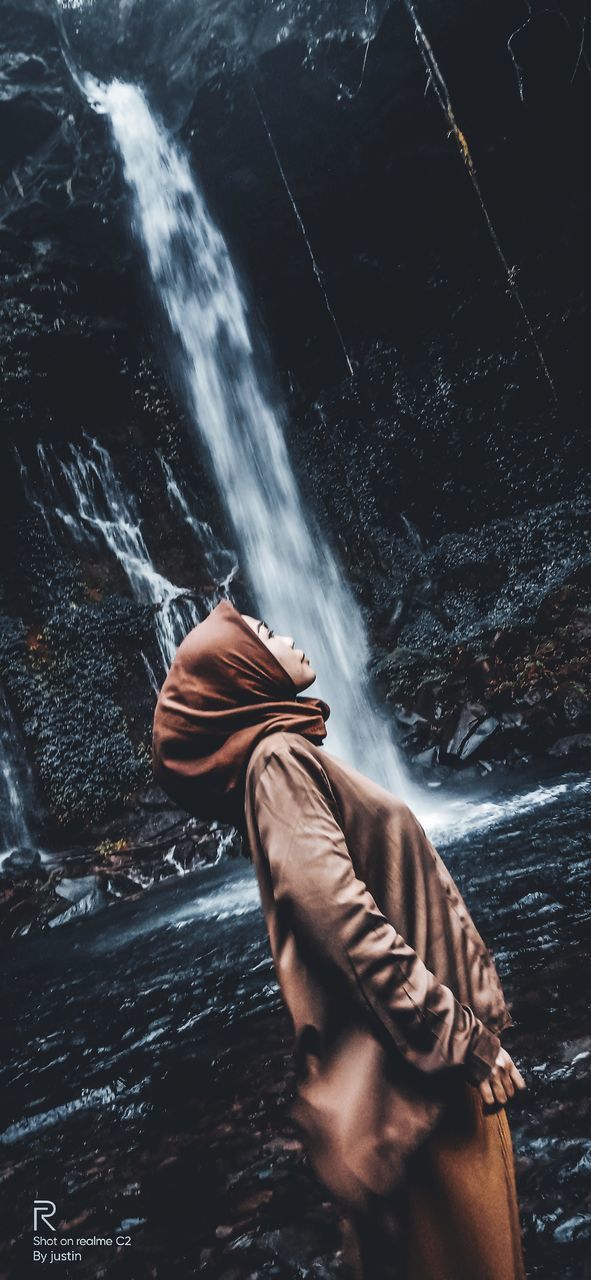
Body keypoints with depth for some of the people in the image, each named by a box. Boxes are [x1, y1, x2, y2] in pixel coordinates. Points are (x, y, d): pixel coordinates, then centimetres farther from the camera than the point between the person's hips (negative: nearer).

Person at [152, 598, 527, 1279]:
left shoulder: (304, 757, 15)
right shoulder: (276, 758, -14)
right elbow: (339, 915, -23)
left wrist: (476, 1023, 14)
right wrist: (461, 1037, -19)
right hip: (413, 1068, -9)